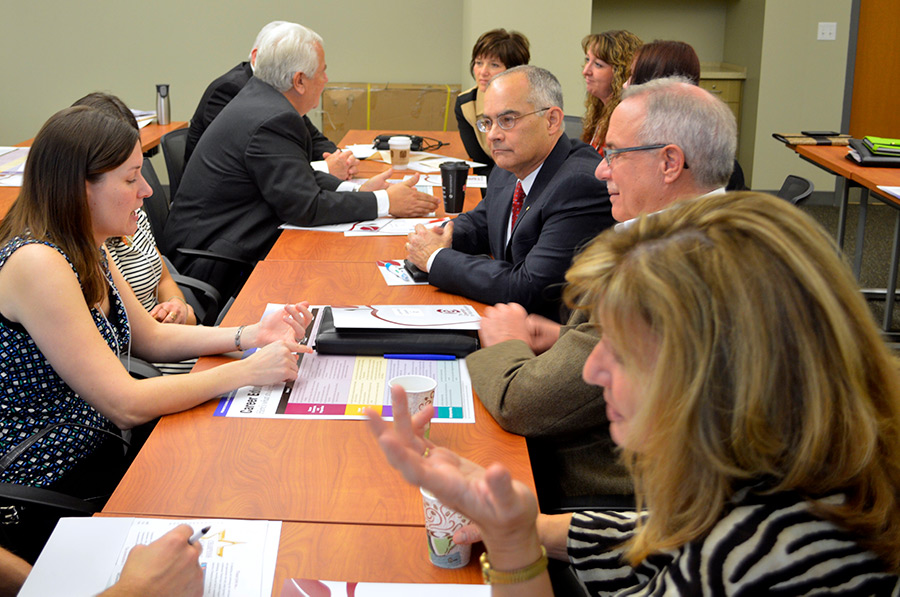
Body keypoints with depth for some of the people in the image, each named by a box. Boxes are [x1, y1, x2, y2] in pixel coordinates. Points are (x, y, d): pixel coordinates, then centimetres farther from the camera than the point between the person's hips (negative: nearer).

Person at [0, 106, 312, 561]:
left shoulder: (85, 251, 3)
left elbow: (151, 337, 13)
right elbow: (125, 404, -26)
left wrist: (251, 335, -1)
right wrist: (248, 371, -22)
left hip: (94, 449, 8)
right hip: (47, 492, -8)